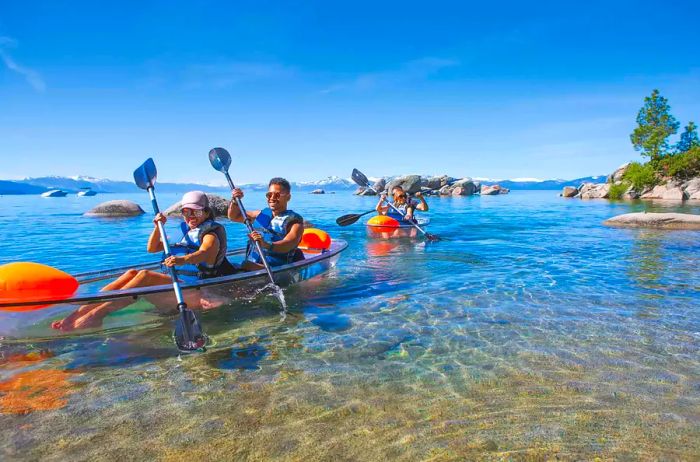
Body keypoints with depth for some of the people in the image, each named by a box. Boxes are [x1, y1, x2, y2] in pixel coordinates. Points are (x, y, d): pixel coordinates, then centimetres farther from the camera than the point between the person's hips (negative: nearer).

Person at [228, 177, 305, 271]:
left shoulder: (295, 221, -1)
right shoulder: (262, 214, 19)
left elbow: (289, 244, -22)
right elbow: (234, 217, 29)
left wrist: (267, 245, -41)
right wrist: (235, 201, 8)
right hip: (249, 265, 5)